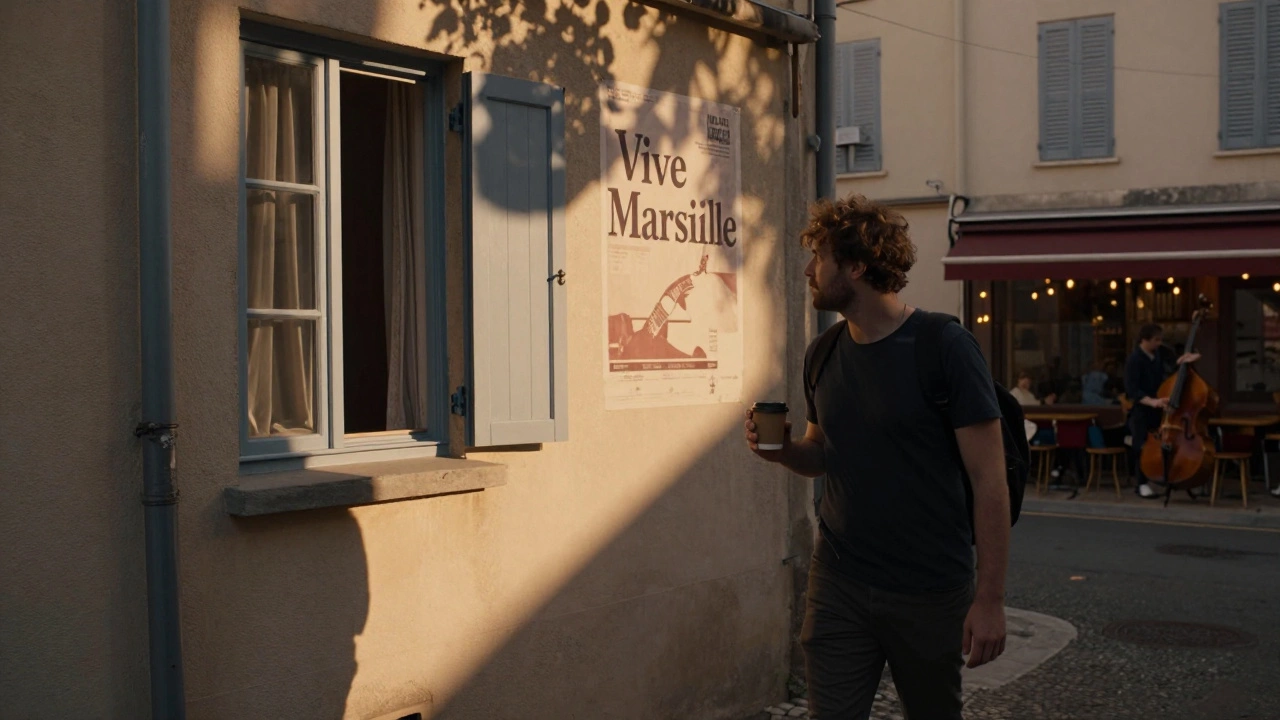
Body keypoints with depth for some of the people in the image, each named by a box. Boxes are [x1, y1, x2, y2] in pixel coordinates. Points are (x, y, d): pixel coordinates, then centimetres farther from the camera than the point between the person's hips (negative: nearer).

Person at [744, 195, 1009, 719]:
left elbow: (989, 479, -13)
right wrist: (781, 450, -6)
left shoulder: (946, 348, -12)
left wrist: (990, 598, -16)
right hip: (838, 586, 4)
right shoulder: (823, 355, 5)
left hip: (931, 595, -4)